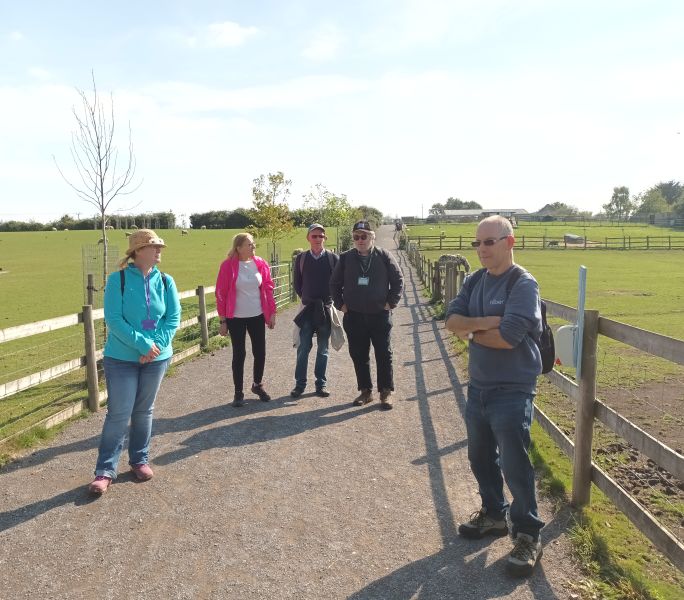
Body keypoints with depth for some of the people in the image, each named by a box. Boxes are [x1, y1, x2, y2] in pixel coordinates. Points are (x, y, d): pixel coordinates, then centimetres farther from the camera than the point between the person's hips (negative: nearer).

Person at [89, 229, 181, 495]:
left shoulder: (165, 281, -1)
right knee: (118, 414, -2)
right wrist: (143, 344, -21)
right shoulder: (117, 280, -10)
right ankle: (105, 470, 11)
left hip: (156, 357, 3)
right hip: (121, 358, -3)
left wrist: (156, 346, -15)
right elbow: (113, 319, -16)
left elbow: (173, 319, -2)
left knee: (144, 411, 15)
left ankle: (140, 459, 30)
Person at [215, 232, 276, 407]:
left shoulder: (260, 264, 0)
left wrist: (272, 312, 5)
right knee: (239, 354, 4)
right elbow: (221, 293, -6)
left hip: (258, 316, 3)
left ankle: (258, 385, 31)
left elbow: (268, 289, 7)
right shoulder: (228, 265, -10)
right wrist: (223, 320, -6)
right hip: (236, 318, -3)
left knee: (260, 352, 9)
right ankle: (238, 392, 18)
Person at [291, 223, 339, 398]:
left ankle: (321, 383, 16)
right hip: (307, 310, 0)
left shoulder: (333, 258, -1)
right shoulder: (301, 258, 3)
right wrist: (306, 299, 5)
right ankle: (300, 383, 11)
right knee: (303, 348, 1)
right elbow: (297, 284, 10)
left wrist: (330, 300, -1)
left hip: (326, 309, 0)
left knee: (323, 349, 8)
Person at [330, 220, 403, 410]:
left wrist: (390, 302, -3)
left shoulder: (384, 257, -4)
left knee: (384, 355, 3)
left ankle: (386, 392, 15)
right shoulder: (346, 258, 2)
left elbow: (398, 280, 2)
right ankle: (365, 391, 22)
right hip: (354, 316, 2)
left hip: (380, 315, -2)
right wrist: (340, 304, 4)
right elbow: (335, 283, 11)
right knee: (358, 355, 9)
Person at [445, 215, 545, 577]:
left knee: (515, 466, 0)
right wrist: (486, 322, -20)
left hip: (512, 392, -7)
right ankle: (493, 514, 40)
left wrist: (471, 331, -9)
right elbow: (452, 320, -3)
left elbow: (507, 338, -24)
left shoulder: (523, 285, -15)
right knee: (481, 458, 20)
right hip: (478, 387, 8)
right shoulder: (474, 283, 7)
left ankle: (528, 536, 18)